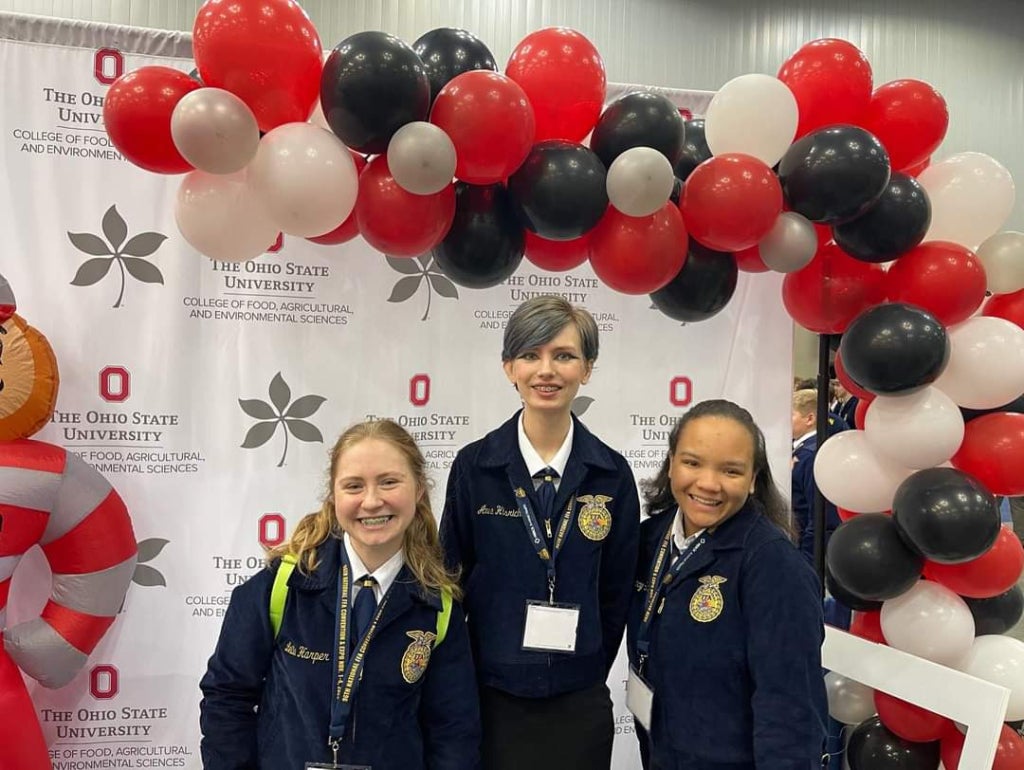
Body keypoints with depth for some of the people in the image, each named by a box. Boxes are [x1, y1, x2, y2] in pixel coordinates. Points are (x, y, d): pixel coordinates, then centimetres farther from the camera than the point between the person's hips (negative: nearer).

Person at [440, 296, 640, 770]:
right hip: (489, 703, -1)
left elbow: (616, 594, 3)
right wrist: (468, 689, 0)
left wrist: (583, 677, 3)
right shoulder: (473, 466, -6)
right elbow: (451, 583, -1)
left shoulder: (611, 475, -3)